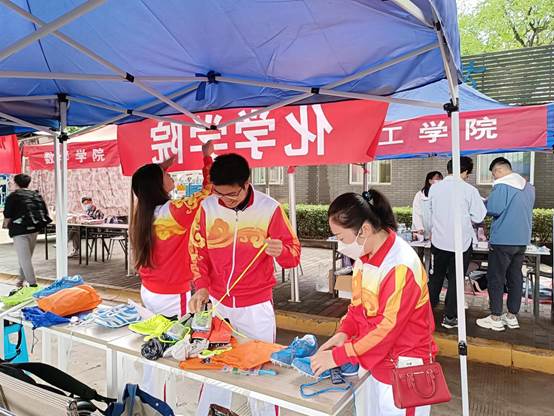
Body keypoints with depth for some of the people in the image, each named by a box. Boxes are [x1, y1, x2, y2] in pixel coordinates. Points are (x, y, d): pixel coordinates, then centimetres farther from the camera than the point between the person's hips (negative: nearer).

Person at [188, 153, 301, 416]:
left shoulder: (269, 209, -12)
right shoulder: (207, 207, -4)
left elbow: (294, 254, -7)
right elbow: (198, 250, 4)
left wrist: (281, 251, -30)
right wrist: (201, 286, -9)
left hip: (256, 307, -2)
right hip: (217, 303, 3)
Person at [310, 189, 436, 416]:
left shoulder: (401, 266, -27)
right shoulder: (365, 255, -2)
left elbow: (387, 328, -24)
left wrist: (338, 356, -19)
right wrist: (344, 332, -6)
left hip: (402, 368, -7)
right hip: (370, 359, 7)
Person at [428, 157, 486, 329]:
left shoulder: (434, 188, -2)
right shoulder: (469, 190, -11)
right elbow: (478, 217, -5)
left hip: (439, 240, 3)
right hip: (461, 241, -3)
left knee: (437, 276, 19)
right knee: (455, 279, 9)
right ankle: (450, 317, 16)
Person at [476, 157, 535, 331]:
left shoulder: (502, 185, -14)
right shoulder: (529, 186, 12)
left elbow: (493, 209, -21)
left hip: (503, 240, -8)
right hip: (522, 239, 8)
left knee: (495, 279, 1)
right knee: (515, 277, 13)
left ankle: (495, 318, 6)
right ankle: (512, 316, 21)